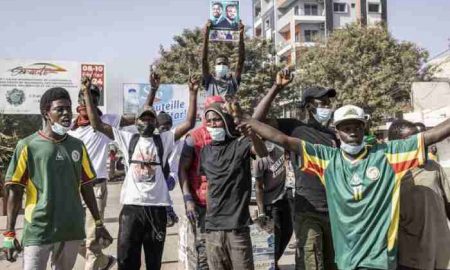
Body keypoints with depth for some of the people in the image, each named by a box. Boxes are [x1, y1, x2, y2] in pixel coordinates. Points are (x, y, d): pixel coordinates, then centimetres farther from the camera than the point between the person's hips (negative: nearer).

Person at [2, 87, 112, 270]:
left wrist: (98, 223, 13)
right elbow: (15, 191, -4)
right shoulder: (28, 146, -5)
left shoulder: (78, 146, 8)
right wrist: (9, 233, -8)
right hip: (38, 230, -4)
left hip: (72, 229, 4)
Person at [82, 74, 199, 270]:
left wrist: (192, 93, -9)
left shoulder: (164, 140, 7)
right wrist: (87, 94, -4)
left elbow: (189, 123, -2)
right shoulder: (127, 139, 7)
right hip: (132, 206, 0)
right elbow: (97, 124, 2)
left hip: (157, 207, 1)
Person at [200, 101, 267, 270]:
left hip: (237, 224, -4)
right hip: (212, 225, 5)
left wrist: (247, 131, -43)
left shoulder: (239, 144, -5)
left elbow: (262, 152, -25)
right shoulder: (205, 151, 9)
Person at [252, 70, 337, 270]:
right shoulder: (295, 128, -1)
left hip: (333, 212, 6)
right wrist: (276, 88, -14)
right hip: (308, 212, -5)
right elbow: (257, 120, -11)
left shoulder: (333, 135, 14)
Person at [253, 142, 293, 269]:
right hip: (271, 203, -7)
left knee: (287, 232, 13)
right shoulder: (260, 160, -24)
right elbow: (259, 187, -19)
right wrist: (261, 211, -20)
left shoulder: (279, 148, -7)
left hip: (283, 198, 7)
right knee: (275, 235, -2)